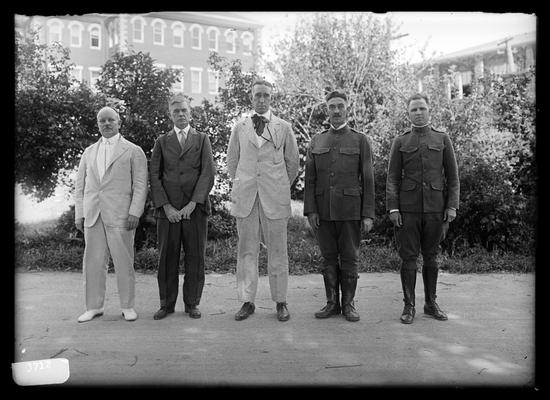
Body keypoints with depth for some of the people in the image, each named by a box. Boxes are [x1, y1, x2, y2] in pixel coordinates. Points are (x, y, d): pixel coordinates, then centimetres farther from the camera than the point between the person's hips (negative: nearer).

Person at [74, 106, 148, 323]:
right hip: (92, 215, 4)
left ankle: (127, 306, 10)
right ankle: (94, 307, 14)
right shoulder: (89, 152, 17)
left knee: (123, 262, -2)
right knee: (93, 262, 4)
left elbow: (140, 185, -2)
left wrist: (135, 212, -12)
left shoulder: (133, 151, 5)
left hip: (120, 215, -4)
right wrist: (79, 214, 7)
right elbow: (80, 185, 16)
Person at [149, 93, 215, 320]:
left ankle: (192, 304, 14)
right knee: (167, 258, 3)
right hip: (168, 210, 1)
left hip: (195, 209, -1)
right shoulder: (161, 142, 14)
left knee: (195, 258, 2)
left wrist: (193, 204, -11)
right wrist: (166, 206, -7)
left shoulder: (202, 140, 11)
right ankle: (167, 304, 15)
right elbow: (154, 176, 6)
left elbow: (208, 174, 0)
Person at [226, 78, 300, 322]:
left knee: (277, 251, 2)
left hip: (274, 198, -1)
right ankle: (247, 301, 11)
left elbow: (293, 162, 13)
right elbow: (232, 161, 18)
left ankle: (280, 302, 11)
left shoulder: (284, 128, 7)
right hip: (245, 197, 1)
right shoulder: (239, 128, 10)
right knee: (246, 250, 3)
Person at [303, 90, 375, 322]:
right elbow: (310, 179, 5)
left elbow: (368, 180, -1)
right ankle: (332, 303, 17)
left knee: (350, 258, 3)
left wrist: (368, 215, -7)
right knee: (328, 258, 8)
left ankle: (348, 304, 14)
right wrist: (310, 211, -4)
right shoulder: (316, 142, 9)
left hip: (350, 211, -2)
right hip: (323, 211, 2)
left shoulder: (360, 140, 2)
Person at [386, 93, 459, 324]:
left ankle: (431, 304, 21)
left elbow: (452, 176, 7)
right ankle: (409, 306, 9)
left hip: (435, 208, 1)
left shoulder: (443, 139, 9)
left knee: (431, 257, 9)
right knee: (408, 257, 0)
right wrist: (392, 208, -7)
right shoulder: (400, 142, 7)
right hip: (407, 209, -1)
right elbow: (392, 177, 2)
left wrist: (452, 206, -2)